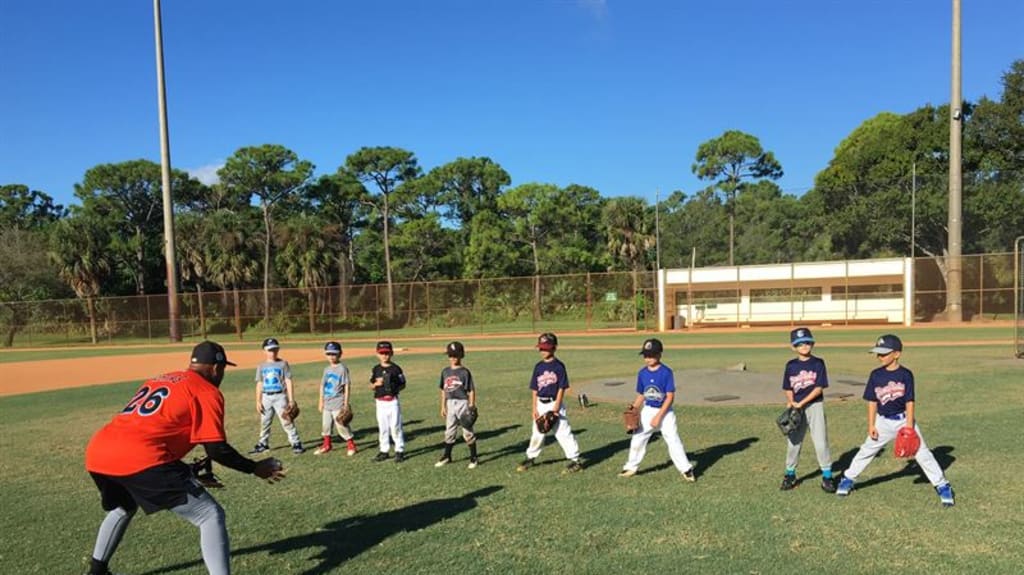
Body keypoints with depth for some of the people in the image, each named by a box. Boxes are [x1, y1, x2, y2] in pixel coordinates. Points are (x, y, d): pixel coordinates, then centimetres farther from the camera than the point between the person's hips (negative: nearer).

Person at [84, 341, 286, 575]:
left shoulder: (158, 379, 28)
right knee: (211, 516, -1)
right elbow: (216, 449, -3)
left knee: (124, 507, 40)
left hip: (97, 453, 9)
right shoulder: (207, 391, 5)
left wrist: (188, 470, 38)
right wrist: (255, 468, 11)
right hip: (139, 459, -9)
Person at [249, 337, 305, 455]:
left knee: (287, 421, -7)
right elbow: (259, 384, 11)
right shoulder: (261, 366, 9)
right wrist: (258, 401, 5)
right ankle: (263, 443, 29)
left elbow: (288, 382, -4)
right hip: (266, 397, 4)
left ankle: (296, 443, -3)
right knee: (264, 422, 14)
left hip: (280, 396, -4)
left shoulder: (283, 364, -2)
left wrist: (291, 400, -9)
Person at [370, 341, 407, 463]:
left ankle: (399, 451, 7)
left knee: (395, 426, -2)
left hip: (393, 401, -4)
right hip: (380, 402, 4)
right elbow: (371, 386, 11)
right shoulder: (376, 369, 7)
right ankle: (384, 451, 21)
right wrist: (376, 384, -9)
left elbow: (403, 384, 1)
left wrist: (396, 388, -16)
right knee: (382, 427, 11)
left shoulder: (396, 368, -4)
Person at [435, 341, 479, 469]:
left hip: (463, 403, -5)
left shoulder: (464, 372, -8)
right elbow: (443, 390, 14)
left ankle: (473, 458, 12)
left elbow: (471, 390, -8)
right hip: (450, 404, 5)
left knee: (468, 432, 2)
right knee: (449, 432, 13)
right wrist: (443, 406, 13)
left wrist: (472, 406, -12)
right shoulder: (445, 371, 8)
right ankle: (447, 457, 25)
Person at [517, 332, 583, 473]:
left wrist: (556, 407, -14)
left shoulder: (559, 366, -8)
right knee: (537, 433, 15)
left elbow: (562, 388, -9)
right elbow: (534, 389, 8)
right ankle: (530, 458, 29)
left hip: (554, 403, -5)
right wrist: (534, 408, 2)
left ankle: (575, 460, 5)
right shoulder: (538, 366, 6)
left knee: (563, 432, -4)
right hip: (541, 404, 5)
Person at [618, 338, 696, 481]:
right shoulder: (642, 373, -2)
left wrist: (659, 416, -19)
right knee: (637, 439, 8)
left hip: (665, 412, -4)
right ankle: (631, 467, 22)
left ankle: (686, 469, 6)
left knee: (673, 440, -6)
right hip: (647, 411, 5)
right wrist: (633, 409, -5)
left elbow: (670, 397, -17)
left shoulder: (666, 372, -17)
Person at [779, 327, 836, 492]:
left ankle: (827, 476, 10)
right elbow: (788, 389, 8)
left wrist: (801, 403, -14)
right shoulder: (791, 365, 4)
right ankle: (790, 474, 21)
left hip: (815, 406, -3)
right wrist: (791, 403, -9)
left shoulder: (818, 363, -5)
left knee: (821, 441, -2)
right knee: (793, 441, 8)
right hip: (796, 408, 3)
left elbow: (819, 388, -10)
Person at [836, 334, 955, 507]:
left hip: (903, 419, -3)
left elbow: (910, 402, -10)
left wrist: (909, 426, -13)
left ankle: (942, 485, 12)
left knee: (922, 453, -2)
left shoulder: (906, 374, -12)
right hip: (883, 421, 3)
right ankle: (848, 479, 22)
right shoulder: (876, 375, -5)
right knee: (866, 450, 10)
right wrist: (871, 425, -1)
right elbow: (872, 401, 1)